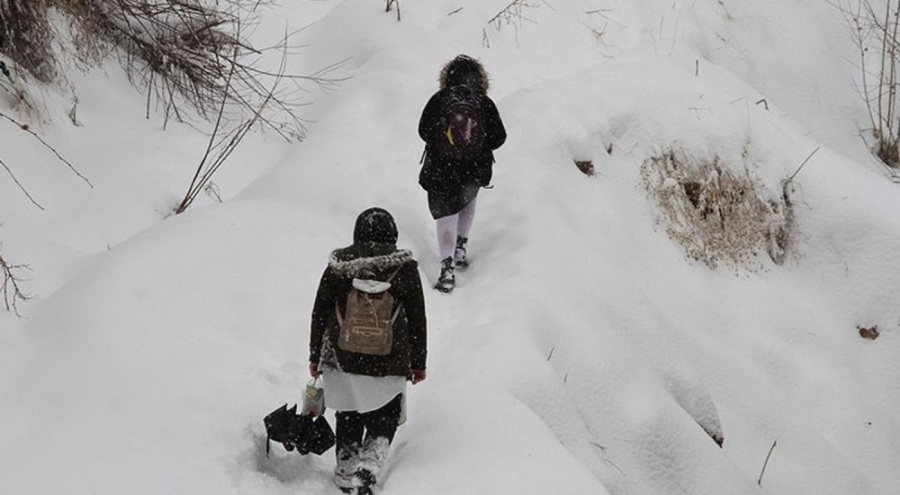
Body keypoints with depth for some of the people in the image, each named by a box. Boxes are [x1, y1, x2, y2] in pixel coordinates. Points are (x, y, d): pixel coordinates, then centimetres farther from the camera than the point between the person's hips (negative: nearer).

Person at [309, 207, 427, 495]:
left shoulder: (337, 266, -2)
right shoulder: (405, 269, -5)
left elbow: (319, 314, 4)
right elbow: (418, 320, 0)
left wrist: (315, 357, 15)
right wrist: (419, 363, 10)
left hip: (343, 360, 1)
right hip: (390, 364, -1)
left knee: (348, 421, 18)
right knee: (384, 423, 13)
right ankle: (366, 471, -6)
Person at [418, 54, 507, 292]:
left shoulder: (438, 99, -8)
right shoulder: (485, 103, -7)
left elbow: (423, 131, -4)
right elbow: (499, 137, -4)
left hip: (440, 169, -1)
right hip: (474, 170, 1)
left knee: (446, 214, 5)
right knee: (468, 201, 30)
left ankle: (447, 269, -5)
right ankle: (460, 249, 29)